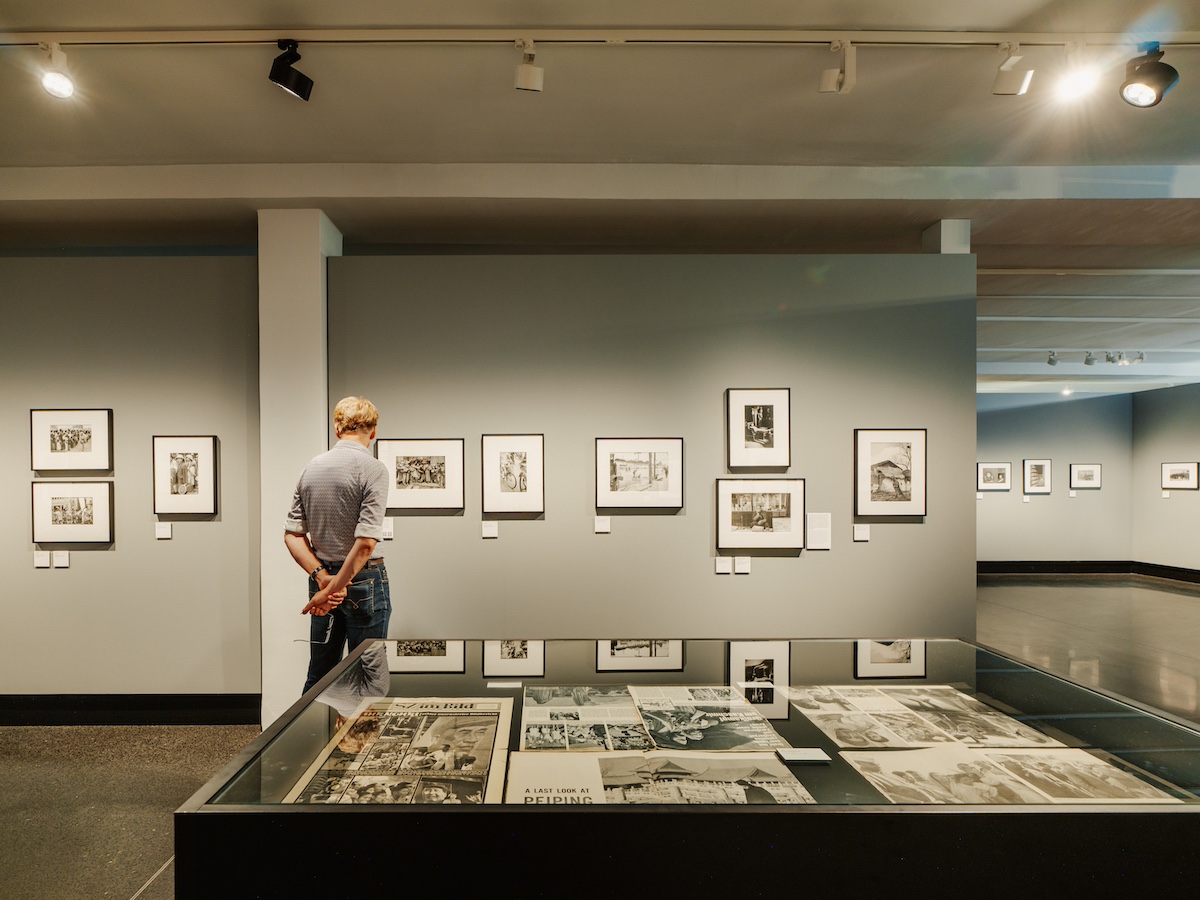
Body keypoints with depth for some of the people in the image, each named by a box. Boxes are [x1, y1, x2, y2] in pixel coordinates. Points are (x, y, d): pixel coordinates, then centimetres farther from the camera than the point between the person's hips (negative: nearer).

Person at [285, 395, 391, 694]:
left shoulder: (311, 468, 5)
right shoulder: (372, 468, -14)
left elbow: (292, 535, 3)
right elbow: (366, 542, -22)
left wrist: (322, 578, -6)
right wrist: (333, 589, -16)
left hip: (322, 578, 6)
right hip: (363, 580, -6)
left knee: (318, 676, 18)